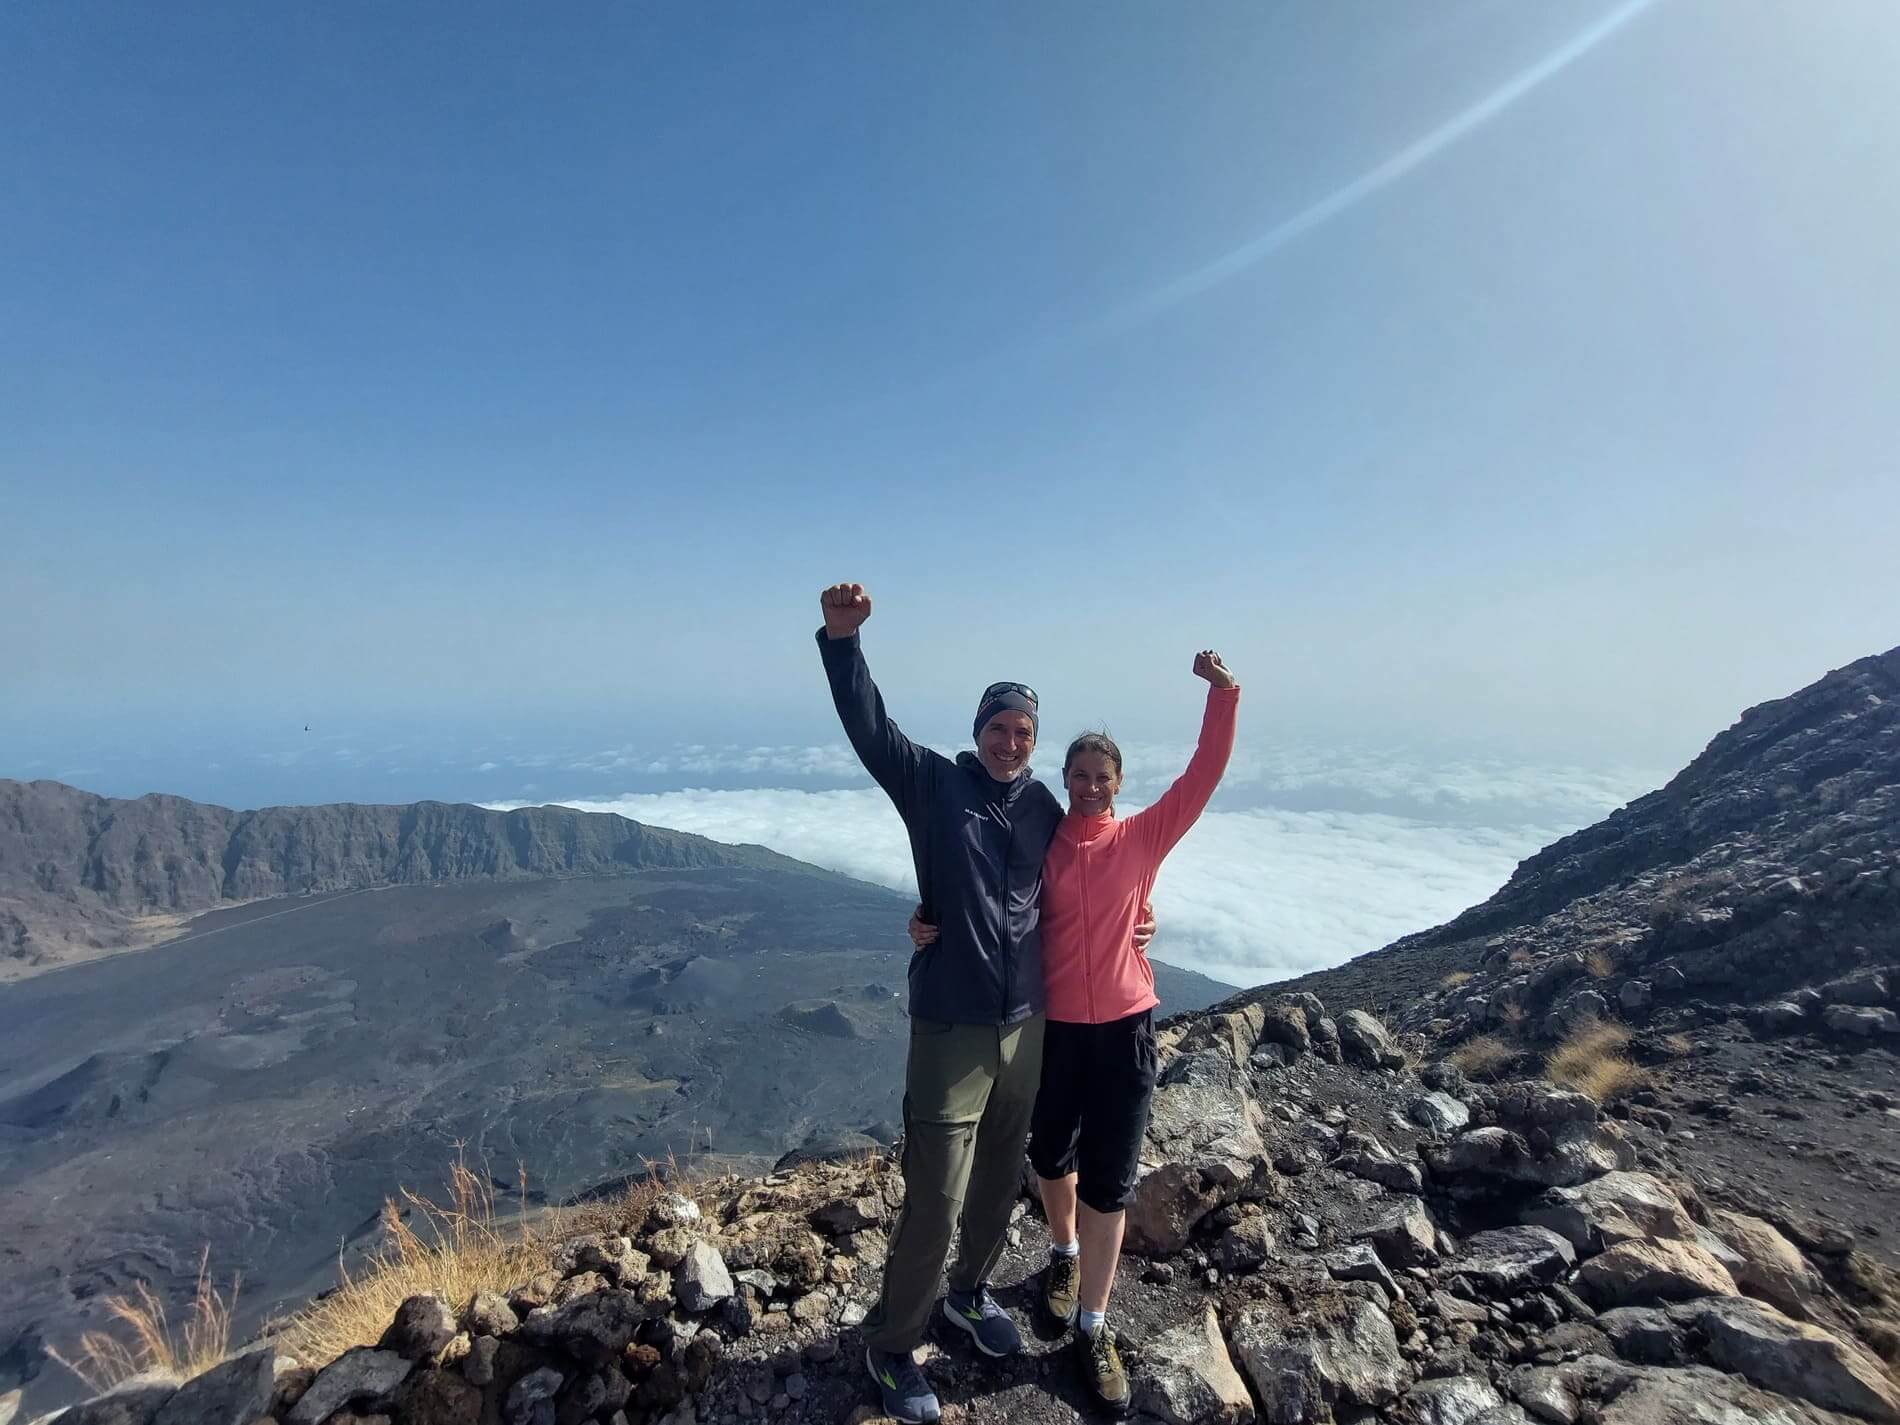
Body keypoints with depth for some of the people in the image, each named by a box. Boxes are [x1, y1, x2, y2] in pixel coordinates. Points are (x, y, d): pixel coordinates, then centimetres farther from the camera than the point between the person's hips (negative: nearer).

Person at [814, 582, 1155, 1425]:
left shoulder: (1043, 806, 3)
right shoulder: (934, 784, -9)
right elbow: (869, 729, -21)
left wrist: (1125, 919, 4)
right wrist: (843, 640, -33)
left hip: (1026, 1026, 5)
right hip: (952, 1029, -5)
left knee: (1000, 1181, 23)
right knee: (934, 1199, 2)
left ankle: (968, 1296, 49)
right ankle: (892, 1347, 28)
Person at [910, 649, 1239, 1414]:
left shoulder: (1143, 837, -5)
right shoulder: (1040, 845, -5)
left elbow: (1204, 775, -11)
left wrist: (1223, 693, -19)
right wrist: (933, 921, -25)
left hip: (1126, 1026, -1)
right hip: (1053, 1025, 1)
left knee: (1109, 1179, 8)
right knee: (1052, 1155, 21)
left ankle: (1094, 1328, 27)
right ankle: (1064, 1252, 51)